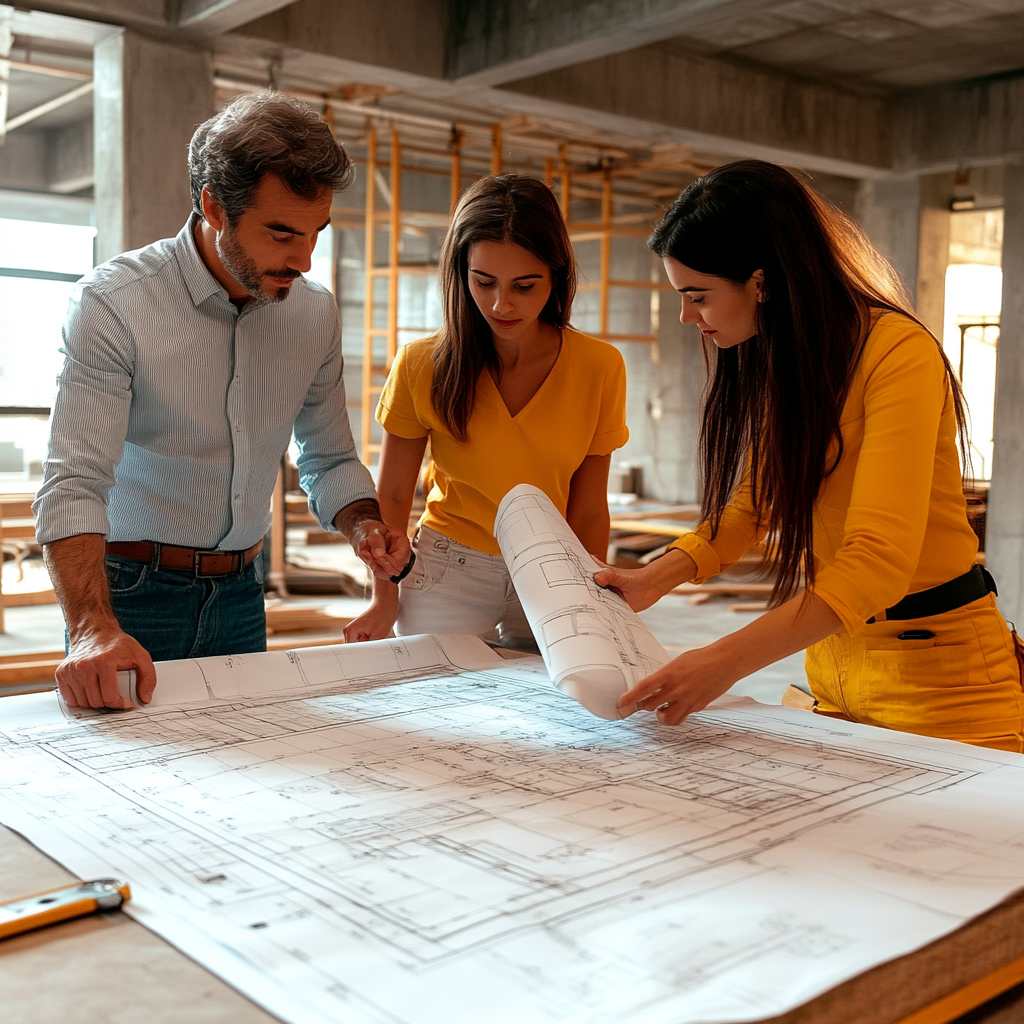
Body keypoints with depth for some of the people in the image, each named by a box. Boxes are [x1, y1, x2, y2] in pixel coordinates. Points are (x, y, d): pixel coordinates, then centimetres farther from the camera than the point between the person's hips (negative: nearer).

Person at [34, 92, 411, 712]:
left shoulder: (316, 313, -1)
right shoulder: (114, 303, -17)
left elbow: (329, 459, 10)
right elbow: (75, 483, -23)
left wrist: (362, 523, -11)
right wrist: (93, 627, -38)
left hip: (239, 593, 5)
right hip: (130, 589, -4)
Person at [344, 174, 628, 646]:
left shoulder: (600, 367, -10)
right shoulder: (420, 365, -12)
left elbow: (588, 511, -4)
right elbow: (392, 496, -3)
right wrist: (385, 599, -8)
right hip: (448, 574, -1)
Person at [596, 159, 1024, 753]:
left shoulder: (899, 353, -23)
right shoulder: (770, 363, 3)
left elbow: (878, 558, -31)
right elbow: (750, 505, 6)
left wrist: (726, 661, -40)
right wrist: (657, 578, -12)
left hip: (938, 664, -7)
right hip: (833, 654, 7)